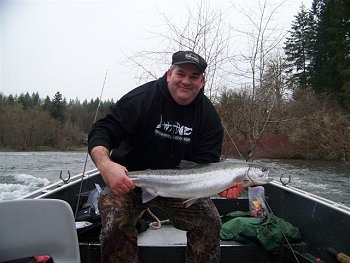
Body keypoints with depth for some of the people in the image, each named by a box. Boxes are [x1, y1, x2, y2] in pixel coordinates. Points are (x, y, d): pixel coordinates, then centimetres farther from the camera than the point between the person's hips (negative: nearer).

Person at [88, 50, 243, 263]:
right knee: (116, 225, -24)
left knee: (210, 221, -8)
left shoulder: (208, 115, -7)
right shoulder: (143, 98, -18)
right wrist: (105, 164, -44)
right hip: (127, 181, -2)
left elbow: (206, 164, -9)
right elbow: (101, 131, -23)